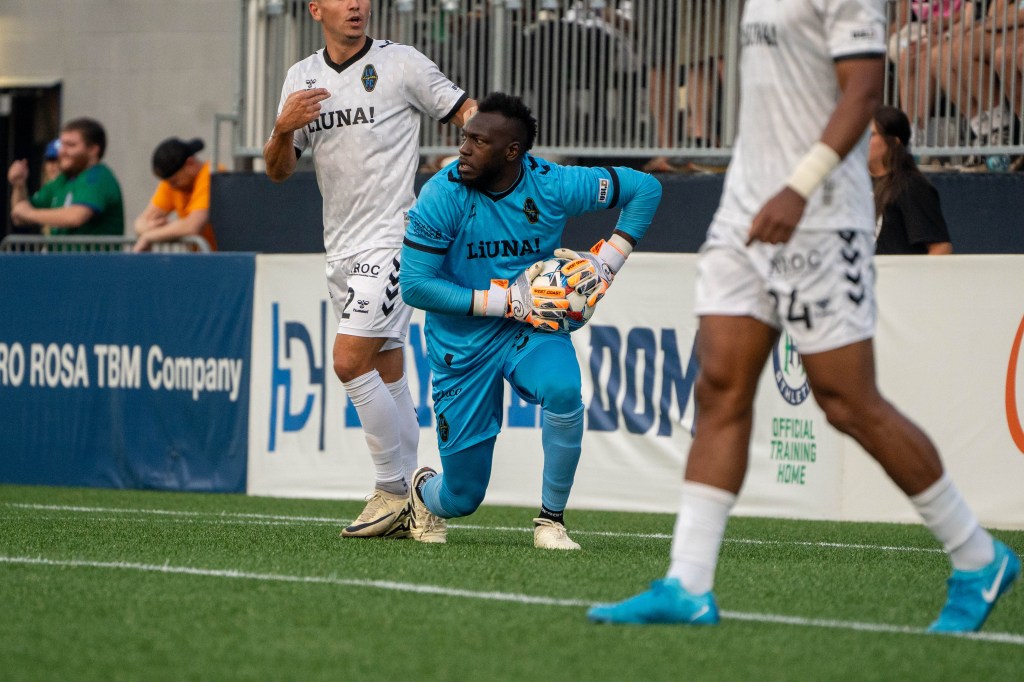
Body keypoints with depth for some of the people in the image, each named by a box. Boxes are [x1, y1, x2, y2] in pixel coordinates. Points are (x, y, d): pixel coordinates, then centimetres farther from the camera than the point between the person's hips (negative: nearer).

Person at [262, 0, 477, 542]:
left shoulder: (402, 64, -5)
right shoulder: (301, 77, 11)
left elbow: (469, 112, -2)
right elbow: (279, 172, 10)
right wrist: (284, 129, -11)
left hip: (390, 238, -6)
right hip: (340, 247, 6)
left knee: (350, 361, -15)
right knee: (385, 372, 9)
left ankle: (394, 488, -6)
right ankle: (408, 501, 14)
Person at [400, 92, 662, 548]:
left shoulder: (553, 186, -14)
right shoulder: (443, 194, -19)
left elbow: (644, 188, -1)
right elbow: (414, 285, -20)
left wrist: (605, 262, -10)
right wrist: (506, 300, -24)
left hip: (531, 328, 1)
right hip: (462, 344, -1)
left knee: (562, 389, -36)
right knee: (461, 498, 2)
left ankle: (551, 519, -14)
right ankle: (424, 489, 43)